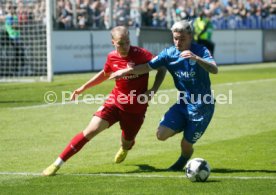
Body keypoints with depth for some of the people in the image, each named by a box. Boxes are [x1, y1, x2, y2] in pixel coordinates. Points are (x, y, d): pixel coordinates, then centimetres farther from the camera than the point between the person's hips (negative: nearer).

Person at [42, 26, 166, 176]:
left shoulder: (140, 54, -17)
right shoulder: (112, 57, -4)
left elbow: (162, 68, -8)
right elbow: (105, 74, 18)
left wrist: (153, 90, -19)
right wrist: (83, 88, 16)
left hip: (136, 107, -2)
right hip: (116, 101, 2)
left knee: (127, 143, 13)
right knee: (91, 130, -14)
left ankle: (126, 147, 57)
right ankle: (57, 163, -8)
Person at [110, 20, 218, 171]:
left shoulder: (200, 51, -17)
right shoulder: (169, 53, -3)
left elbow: (214, 70, -33)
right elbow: (148, 66, 8)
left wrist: (196, 58, -48)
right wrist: (126, 71, 2)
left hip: (202, 107, -5)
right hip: (183, 103, 5)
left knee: (186, 144, 1)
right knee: (162, 134, -10)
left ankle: (184, 159, 39)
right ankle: (183, 128, 24)